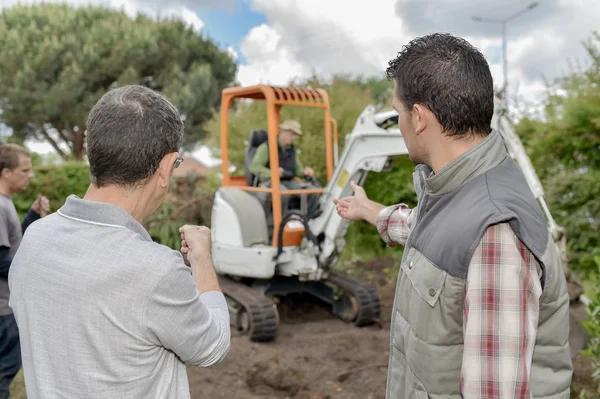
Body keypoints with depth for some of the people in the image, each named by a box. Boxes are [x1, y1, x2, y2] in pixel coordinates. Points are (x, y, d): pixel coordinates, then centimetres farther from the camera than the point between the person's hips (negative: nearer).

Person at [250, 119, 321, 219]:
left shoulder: (292, 150, 19)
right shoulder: (266, 147, -1)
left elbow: (298, 170, 21)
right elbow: (254, 166, -12)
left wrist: (305, 171, -5)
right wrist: (271, 173, -30)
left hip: (289, 182, 6)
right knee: (283, 193, -40)